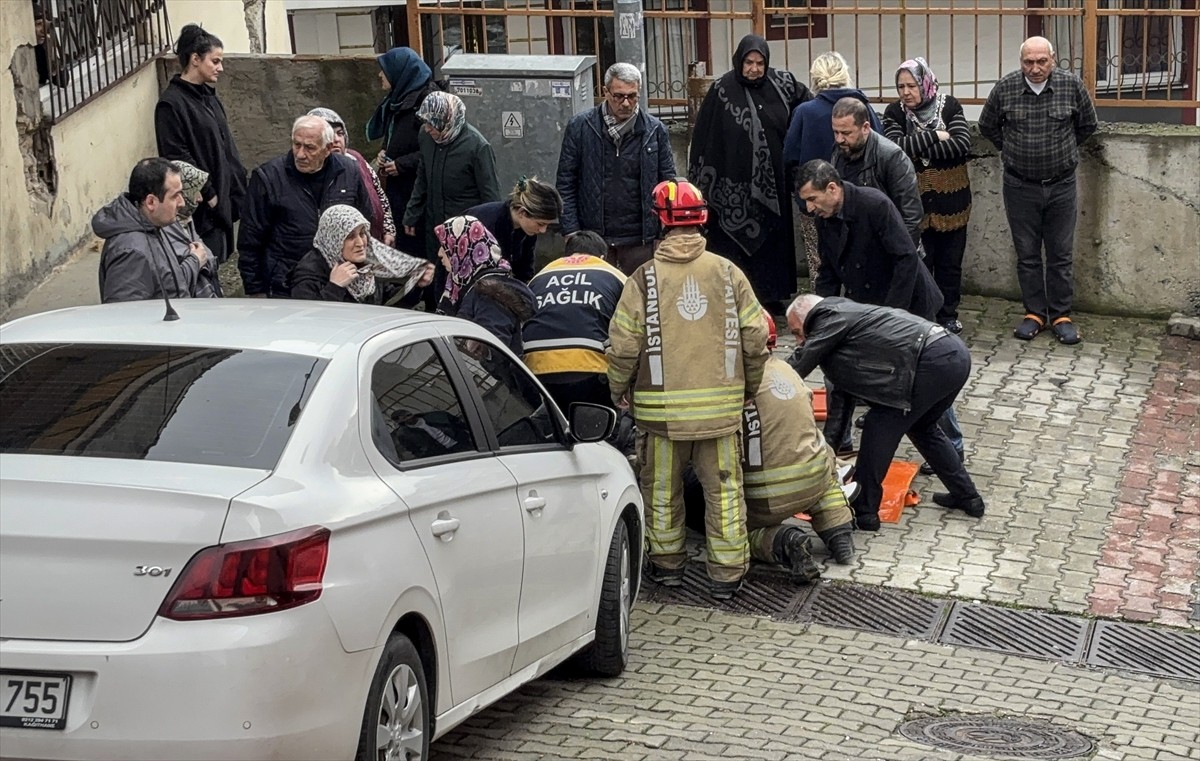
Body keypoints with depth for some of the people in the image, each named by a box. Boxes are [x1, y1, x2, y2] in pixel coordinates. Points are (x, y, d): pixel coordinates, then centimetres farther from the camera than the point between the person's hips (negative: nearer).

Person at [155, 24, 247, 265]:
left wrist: (236, 189, 8)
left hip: (220, 201, 8)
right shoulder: (171, 104, -13)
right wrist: (208, 195, -14)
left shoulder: (209, 98, 13)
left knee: (215, 263, 10)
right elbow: (177, 158, -17)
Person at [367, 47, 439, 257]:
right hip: (397, 190, 9)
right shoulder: (397, 99, 13)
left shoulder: (427, 99, -15)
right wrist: (384, 154, 6)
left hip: (419, 190, -9)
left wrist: (402, 164, -18)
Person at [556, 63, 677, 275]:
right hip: (593, 239, -1)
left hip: (640, 241, 1)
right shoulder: (580, 127, 0)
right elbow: (565, 184, 2)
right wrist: (571, 231, -4)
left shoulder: (654, 130, 2)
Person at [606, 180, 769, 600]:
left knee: (662, 486, 15)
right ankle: (727, 572, 14)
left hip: (661, 405, -1)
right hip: (721, 403, 1)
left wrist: (619, 391, 10)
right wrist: (749, 388, 16)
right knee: (723, 486, 10)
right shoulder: (728, 273, -1)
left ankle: (667, 561, 27)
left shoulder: (644, 278, -7)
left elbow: (623, 345, -8)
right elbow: (756, 338, 1)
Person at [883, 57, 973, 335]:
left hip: (950, 198, 1)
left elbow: (962, 144, -15)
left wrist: (917, 150, -17)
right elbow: (896, 146, -19)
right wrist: (935, 137, -17)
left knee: (950, 261, 10)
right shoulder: (894, 112, -3)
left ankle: (948, 315, 23)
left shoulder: (949, 106, -3)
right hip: (914, 200, -1)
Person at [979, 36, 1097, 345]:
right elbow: (987, 126, 10)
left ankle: (1061, 315, 14)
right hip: (1020, 186, 1)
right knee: (1027, 254, 8)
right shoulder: (1005, 88, -8)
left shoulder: (1071, 85, -8)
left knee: (1061, 255, 5)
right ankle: (1034, 313, 19)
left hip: (1061, 185, -1)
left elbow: (1087, 125, 9)